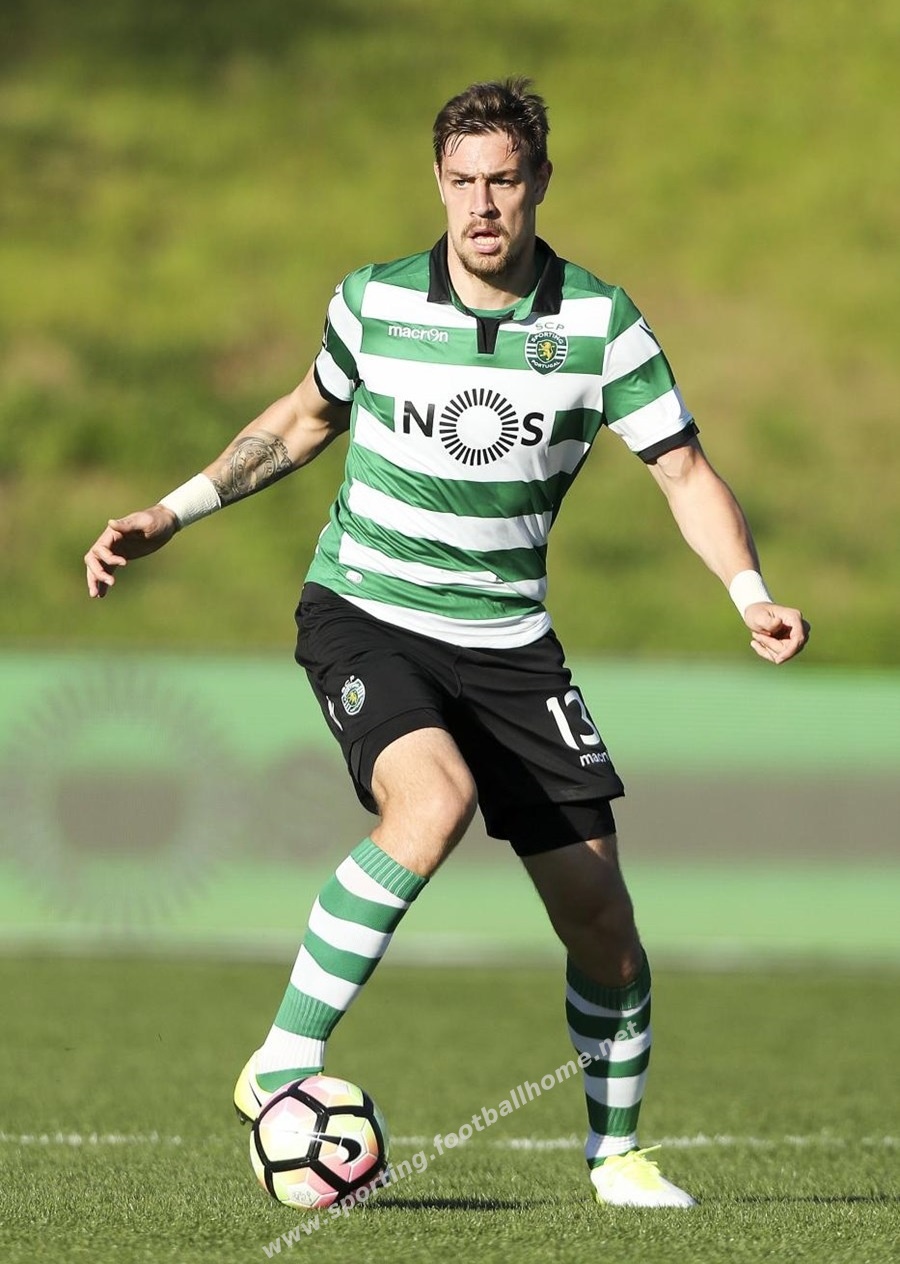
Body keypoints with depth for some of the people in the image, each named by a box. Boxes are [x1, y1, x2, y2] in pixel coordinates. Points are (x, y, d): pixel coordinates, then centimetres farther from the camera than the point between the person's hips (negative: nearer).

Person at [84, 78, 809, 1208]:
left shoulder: (599, 322, -5)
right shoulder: (373, 304, -4)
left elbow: (684, 472, 0)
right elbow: (307, 417, 15)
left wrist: (751, 594, -16)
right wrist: (173, 512, 12)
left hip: (506, 640, 2)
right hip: (364, 614, -2)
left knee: (597, 911, -1)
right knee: (436, 798, -33)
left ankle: (616, 1152, 23)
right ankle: (281, 1072, -24)